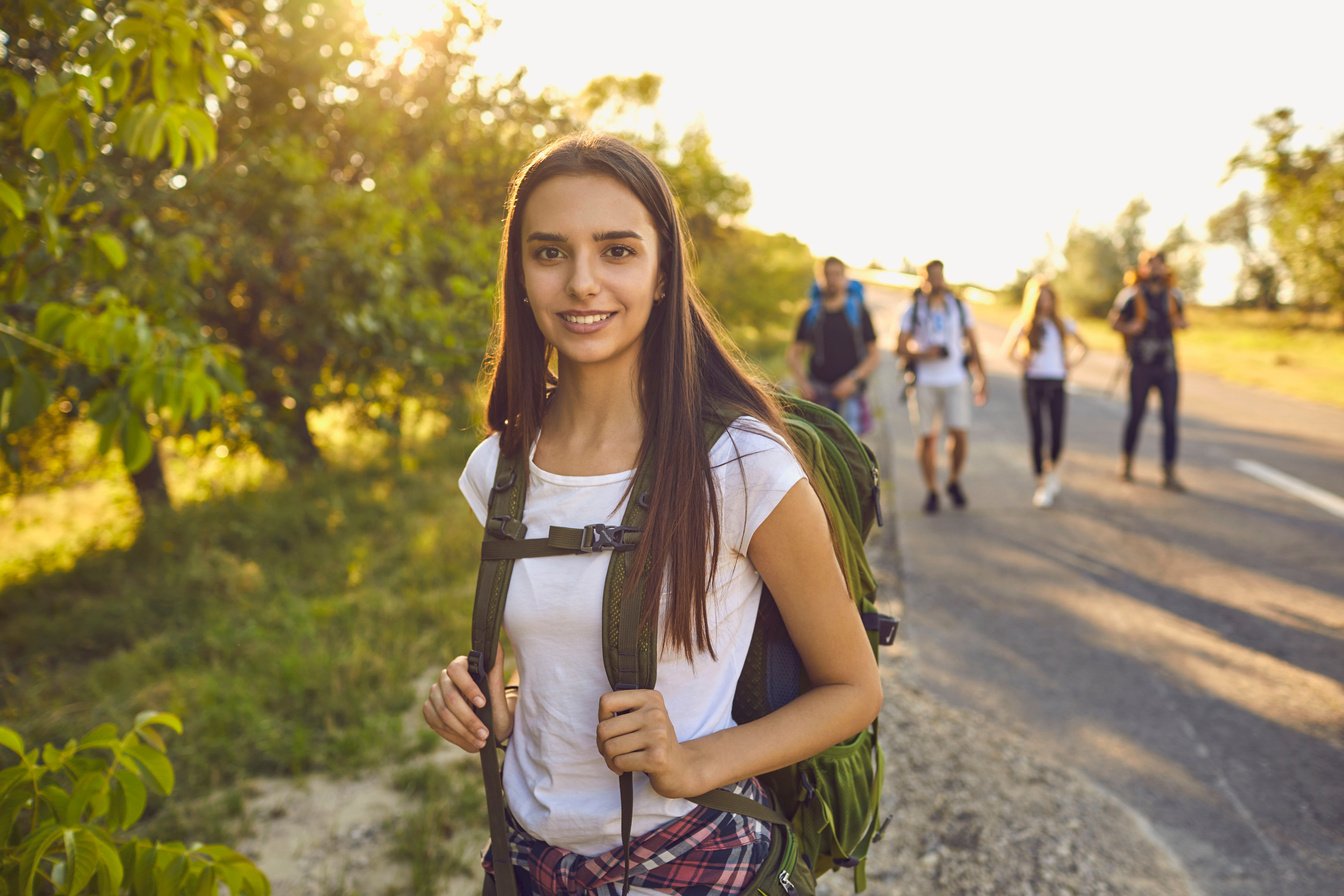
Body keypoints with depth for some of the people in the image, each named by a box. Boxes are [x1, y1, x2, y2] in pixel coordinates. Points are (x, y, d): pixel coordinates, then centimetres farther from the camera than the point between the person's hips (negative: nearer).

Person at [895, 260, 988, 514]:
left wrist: (982, 378, 10)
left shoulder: (959, 307, 10)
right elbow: (900, 349, 4)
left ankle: (954, 481, 14)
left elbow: (973, 344, 13)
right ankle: (931, 491, 9)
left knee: (958, 433, -9)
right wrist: (923, 354, -14)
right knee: (927, 436, -1)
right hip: (925, 381, -1)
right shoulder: (913, 311, 6)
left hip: (956, 380, 1)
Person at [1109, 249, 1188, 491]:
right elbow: (1114, 321, 2)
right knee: (1136, 415, 7)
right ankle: (1127, 462, 29)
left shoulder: (1174, 295, 7)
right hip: (1141, 367, -3)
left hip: (1167, 366, 3)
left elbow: (1180, 318, 21)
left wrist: (1181, 323, -2)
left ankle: (1169, 474, 1)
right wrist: (1130, 329, -18)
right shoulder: (1132, 295, -5)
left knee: (1170, 419, -2)